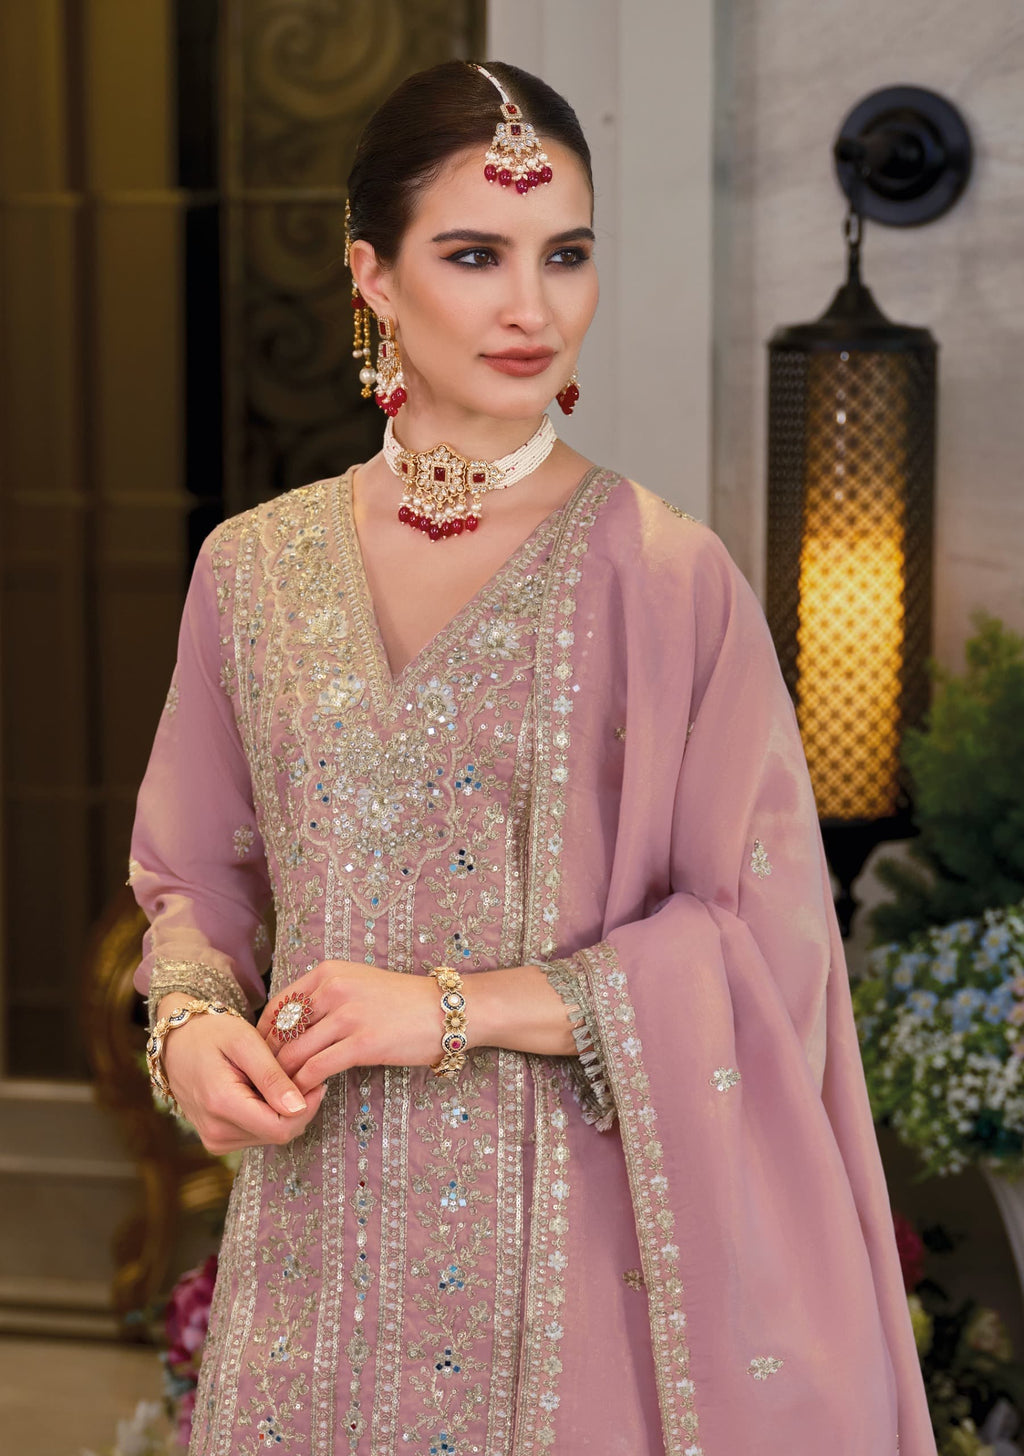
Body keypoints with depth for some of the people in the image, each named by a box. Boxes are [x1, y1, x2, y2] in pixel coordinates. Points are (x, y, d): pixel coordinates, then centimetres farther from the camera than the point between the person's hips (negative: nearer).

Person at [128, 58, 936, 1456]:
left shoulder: (667, 577, -9)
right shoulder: (254, 568, 3)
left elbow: (757, 940, -8)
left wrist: (463, 1006, -15)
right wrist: (191, 1023, -7)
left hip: (568, 1226, -3)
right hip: (319, 1220, 3)